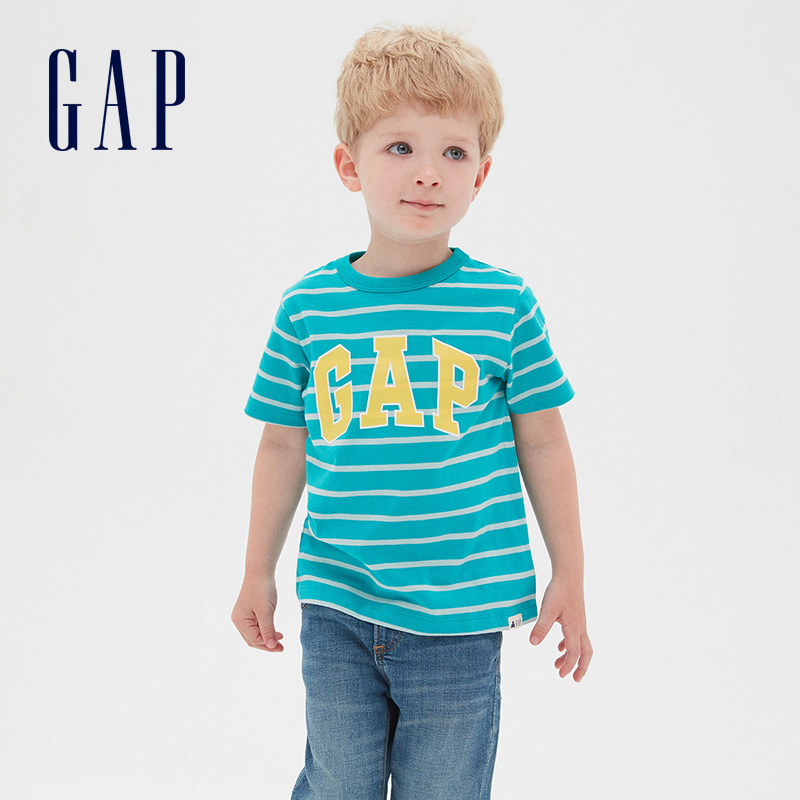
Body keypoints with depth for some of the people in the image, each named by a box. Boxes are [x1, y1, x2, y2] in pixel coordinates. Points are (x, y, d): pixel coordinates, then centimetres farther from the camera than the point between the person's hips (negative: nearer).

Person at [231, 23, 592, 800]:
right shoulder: (306, 308, -1)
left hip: (458, 616, -1)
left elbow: (542, 443, 2)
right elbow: (283, 447, 8)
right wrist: (258, 574, 14)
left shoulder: (504, 302, -5)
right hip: (335, 610, 2)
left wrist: (568, 576, 6)